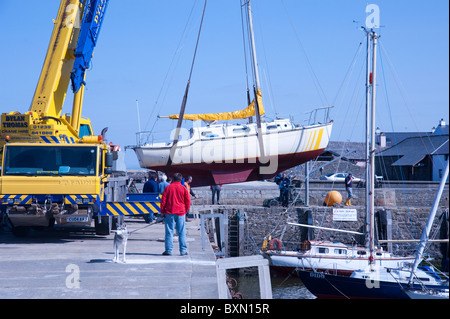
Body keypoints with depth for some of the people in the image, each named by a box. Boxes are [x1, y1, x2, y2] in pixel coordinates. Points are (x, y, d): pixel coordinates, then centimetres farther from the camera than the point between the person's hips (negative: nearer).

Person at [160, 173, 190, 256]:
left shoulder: (168, 188, 1)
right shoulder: (183, 188, 2)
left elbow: (163, 200, 1)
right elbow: (188, 202, 3)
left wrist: (162, 211, 8)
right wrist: (185, 210, 17)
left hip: (169, 213, 0)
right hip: (180, 213, 0)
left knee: (169, 232, 3)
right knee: (181, 233, 4)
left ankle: (168, 250, 1)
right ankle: (183, 251, 4)